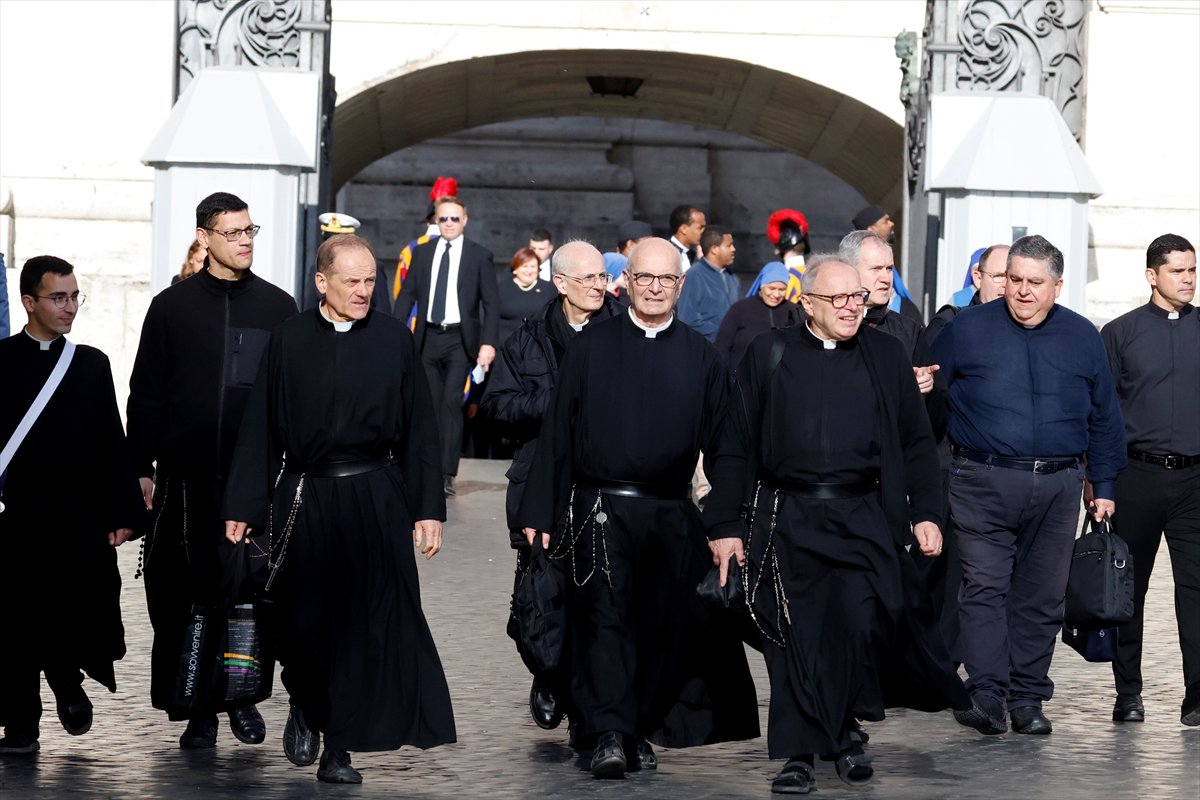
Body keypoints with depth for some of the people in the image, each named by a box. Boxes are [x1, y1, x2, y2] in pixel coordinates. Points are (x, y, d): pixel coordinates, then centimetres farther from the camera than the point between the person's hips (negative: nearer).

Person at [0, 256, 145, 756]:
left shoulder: (92, 364, 10)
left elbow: (112, 444, 9)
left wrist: (122, 513, 3)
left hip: (80, 517, 2)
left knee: (79, 614, -5)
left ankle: (66, 678, 25)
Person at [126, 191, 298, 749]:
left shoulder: (278, 307, 8)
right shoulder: (173, 306, 6)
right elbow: (146, 393, 6)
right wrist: (141, 468, 1)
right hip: (186, 476, 0)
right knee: (185, 593, 1)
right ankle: (198, 708, 9)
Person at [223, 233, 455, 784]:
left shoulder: (393, 339, 2)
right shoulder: (290, 339, 1)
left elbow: (419, 428, 4)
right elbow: (261, 425, 2)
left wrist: (428, 509, -1)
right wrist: (244, 506, -1)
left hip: (374, 497, 0)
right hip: (303, 500, 0)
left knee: (367, 621, -2)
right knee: (303, 618, 2)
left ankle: (340, 745, 8)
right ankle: (305, 707, 32)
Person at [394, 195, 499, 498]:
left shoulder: (479, 256, 1)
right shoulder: (423, 253, 10)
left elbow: (491, 303, -1)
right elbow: (407, 294, 9)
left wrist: (488, 343, -11)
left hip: (460, 339, -3)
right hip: (428, 337, 3)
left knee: (452, 403, -12)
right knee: (431, 405, 8)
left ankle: (446, 476, -14)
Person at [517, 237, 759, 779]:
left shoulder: (701, 358, 8)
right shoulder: (591, 347, 4)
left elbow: (720, 444, 7)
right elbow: (557, 431, 4)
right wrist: (539, 512, 0)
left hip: (671, 515, 2)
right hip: (601, 509, -2)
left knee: (662, 626, 5)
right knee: (605, 616, -11)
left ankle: (642, 730, 17)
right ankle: (609, 734, -15)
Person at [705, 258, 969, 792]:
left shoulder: (885, 356, 10)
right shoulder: (769, 355, 6)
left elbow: (916, 442, 13)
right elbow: (737, 443, 5)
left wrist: (926, 513, 4)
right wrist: (726, 525, 1)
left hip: (863, 520, 0)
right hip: (786, 521, 0)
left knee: (862, 623, -13)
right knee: (794, 638, 0)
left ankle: (846, 732, 9)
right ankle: (797, 754, 9)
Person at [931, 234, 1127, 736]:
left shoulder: (1082, 338, 9)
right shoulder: (967, 331, 3)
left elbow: (1104, 417, 16)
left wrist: (1104, 486, 13)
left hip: (1056, 487, 2)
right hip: (983, 485, -2)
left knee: (1042, 596, 5)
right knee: (984, 587, -11)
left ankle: (1026, 696, 12)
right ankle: (985, 693, -14)